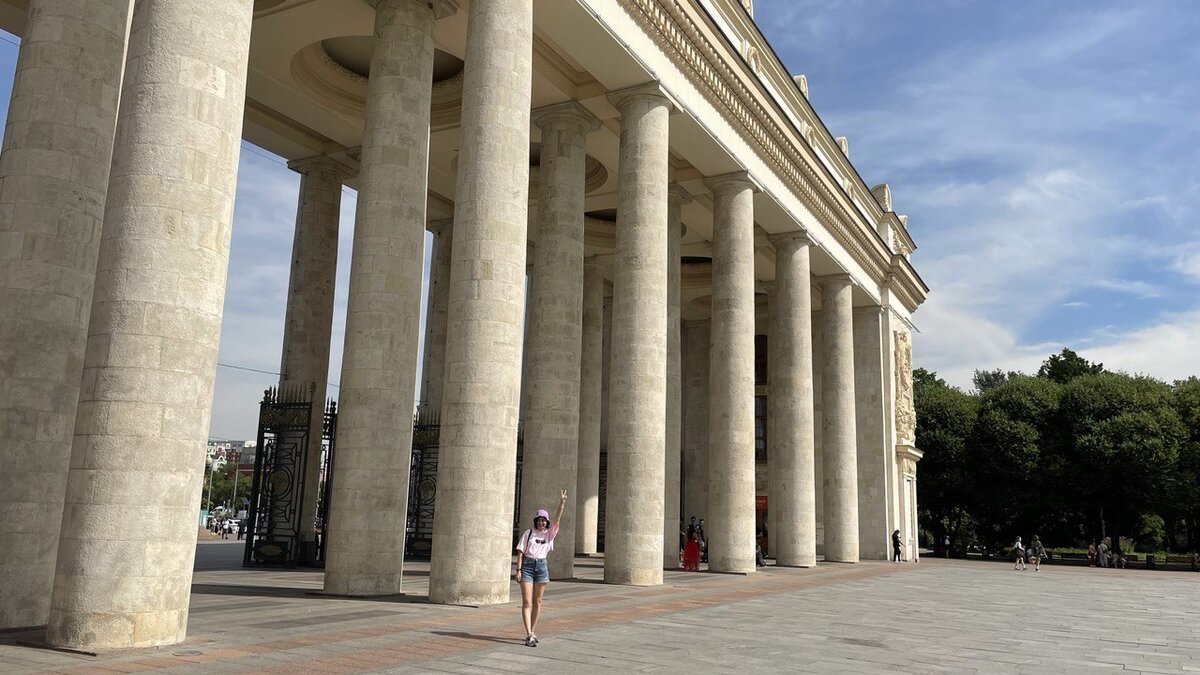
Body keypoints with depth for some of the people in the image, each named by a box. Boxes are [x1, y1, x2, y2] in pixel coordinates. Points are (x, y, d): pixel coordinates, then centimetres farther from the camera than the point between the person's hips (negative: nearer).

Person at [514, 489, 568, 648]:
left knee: (537, 602, 8)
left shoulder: (549, 534, 9)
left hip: (541, 566, 3)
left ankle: (532, 632, 20)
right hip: (527, 565, -3)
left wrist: (562, 504, -13)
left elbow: (557, 520, -3)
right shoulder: (528, 533, 4)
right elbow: (520, 552, 1)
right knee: (527, 602, -8)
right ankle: (529, 635, -13)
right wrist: (518, 570, -7)